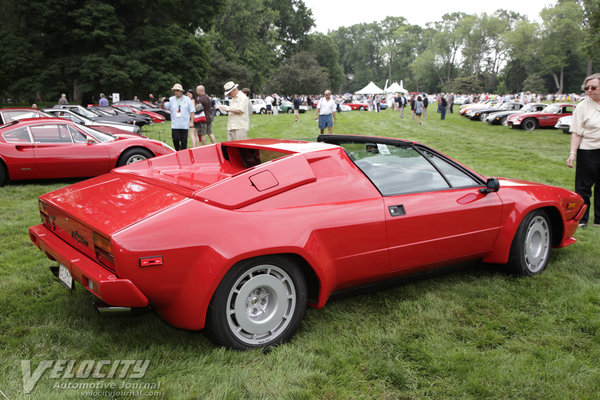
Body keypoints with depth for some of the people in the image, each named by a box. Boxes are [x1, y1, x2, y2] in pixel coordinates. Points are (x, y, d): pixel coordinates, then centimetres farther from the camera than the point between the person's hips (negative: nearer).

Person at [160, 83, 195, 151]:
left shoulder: (187, 99, 5)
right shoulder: (171, 99, 7)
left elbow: (192, 111, 4)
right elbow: (163, 107, 4)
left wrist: (191, 122, -4)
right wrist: (162, 102, -19)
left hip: (184, 125, -1)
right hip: (175, 125, 1)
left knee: (184, 141, 1)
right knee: (175, 140, -4)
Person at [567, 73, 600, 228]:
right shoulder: (582, 107, -6)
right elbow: (576, 133, -10)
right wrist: (572, 153, -19)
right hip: (587, 152, -4)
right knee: (583, 187, 3)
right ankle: (581, 219, 15)